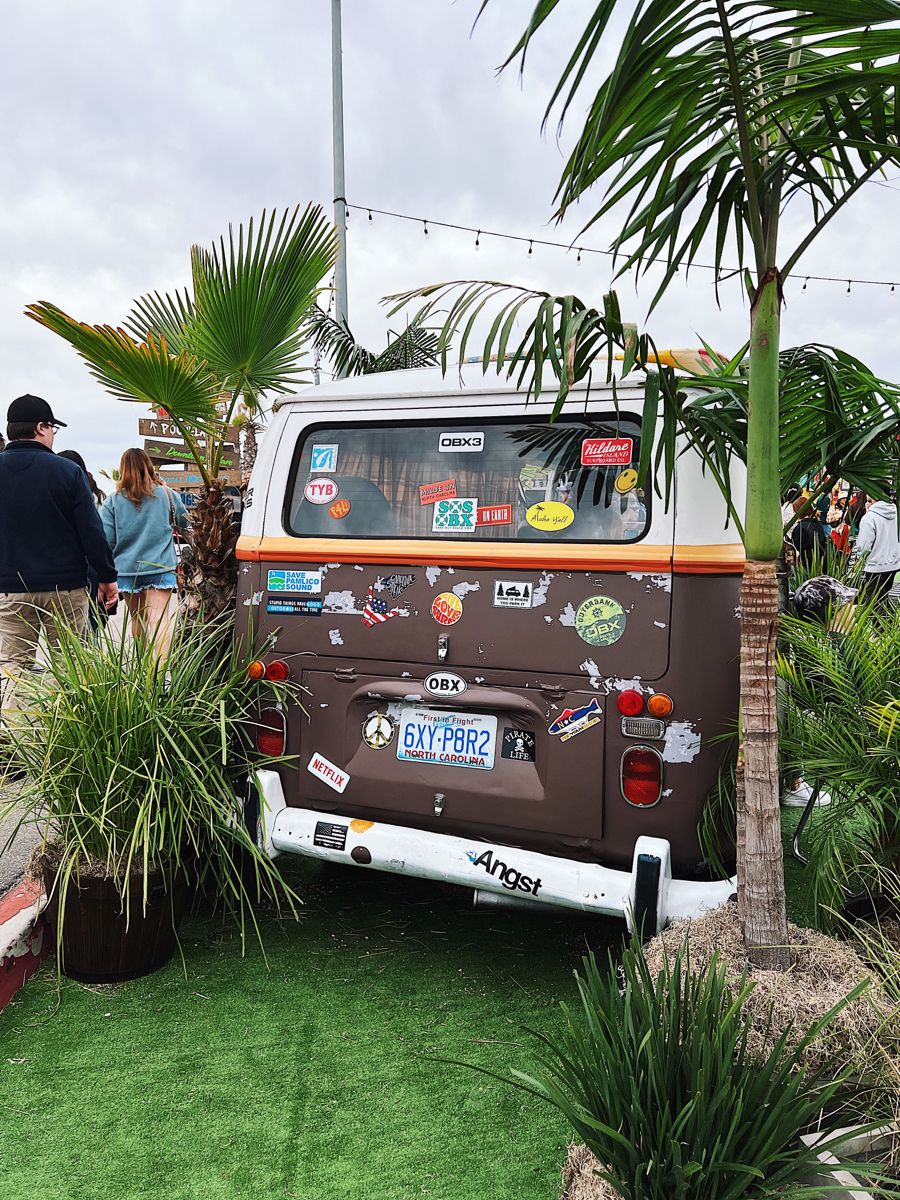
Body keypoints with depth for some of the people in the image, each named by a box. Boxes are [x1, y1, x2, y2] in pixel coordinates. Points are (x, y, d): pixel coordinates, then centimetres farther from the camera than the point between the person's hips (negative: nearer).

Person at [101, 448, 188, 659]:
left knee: (138, 619, 19)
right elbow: (184, 522, 15)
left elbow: (107, 539, -2)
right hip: (160, 567, -2)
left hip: (127, 570, 2)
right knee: (160, 619, -13)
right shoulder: (166, 494, 0)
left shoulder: (112, 500, -1)